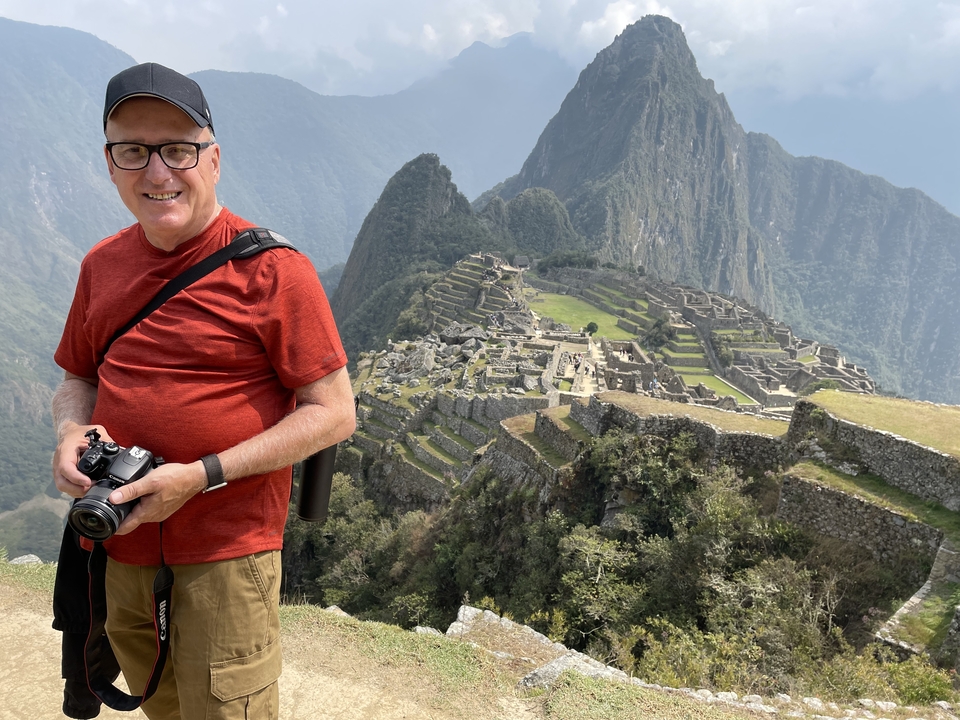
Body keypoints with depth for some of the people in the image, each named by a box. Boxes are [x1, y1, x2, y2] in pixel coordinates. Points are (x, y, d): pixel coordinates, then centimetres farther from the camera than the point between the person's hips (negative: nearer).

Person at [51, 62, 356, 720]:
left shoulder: (270, 267, -15)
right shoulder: (102, 265, 5)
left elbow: (335, 412, -16)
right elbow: (77, 377, 18)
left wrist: (202, 475, -21)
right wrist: (71, 433, -6)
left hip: (226, 553, -6)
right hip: (118, 543, 6)